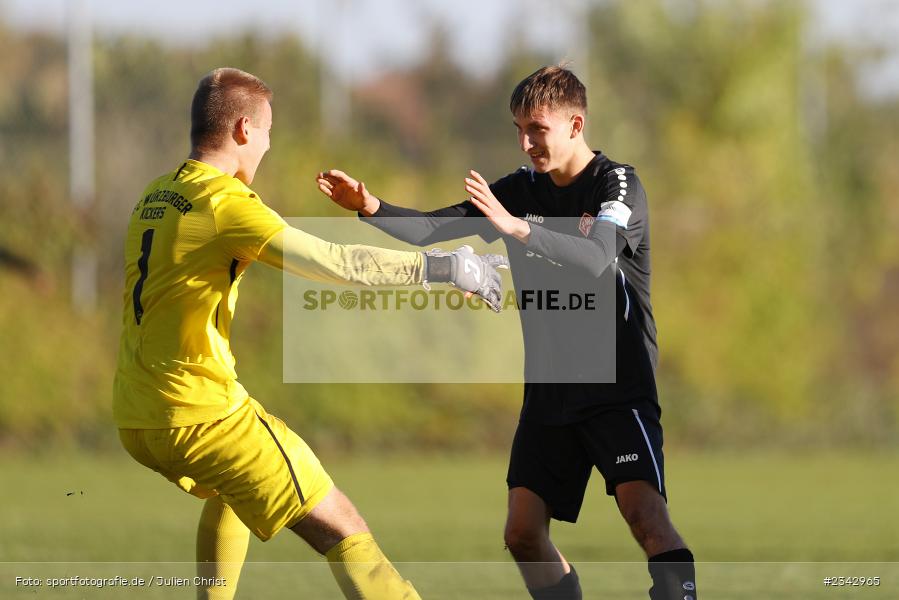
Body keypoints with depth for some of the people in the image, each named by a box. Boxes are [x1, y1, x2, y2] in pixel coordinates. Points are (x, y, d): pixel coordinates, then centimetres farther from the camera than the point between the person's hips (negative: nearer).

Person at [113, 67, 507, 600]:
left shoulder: (155, 197, 12)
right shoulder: (223, 202, -14)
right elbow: (337, 263, -20)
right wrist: (442, 266, -14)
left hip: (135, 416, 9)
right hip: (202, 412, -9)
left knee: (231, 489, 39)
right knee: (342, 529, -9)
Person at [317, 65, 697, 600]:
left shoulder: (619, 185, -8)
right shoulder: (521, 190, 9)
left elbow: (595, 258, -27)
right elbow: (432, 228, 3)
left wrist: (517, 228, -40)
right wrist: (372, 208, -15)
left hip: (620, 386, -6)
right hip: (550, 390, 6)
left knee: (643, 509, -24)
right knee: (523, 533, 0)